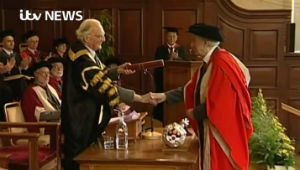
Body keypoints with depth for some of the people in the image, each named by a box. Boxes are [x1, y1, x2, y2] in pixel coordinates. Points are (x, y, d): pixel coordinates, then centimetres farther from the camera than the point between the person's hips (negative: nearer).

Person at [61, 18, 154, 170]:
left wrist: (117, 70, -6)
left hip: (89, 115, 9)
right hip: (81, 119, -9)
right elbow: (104, 86, -31)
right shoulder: (81, 59, -27)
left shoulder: (87, 52, 2)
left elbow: (99, 76, 13)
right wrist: (140, 98, -30)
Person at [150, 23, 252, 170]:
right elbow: (190, 89, 13)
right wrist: (164, 96, 4)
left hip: (221, 130, -10)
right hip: (210, 129, 10)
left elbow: (219, 101, -25)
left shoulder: (221, 63, -22)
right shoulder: (208, 63, 12)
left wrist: (195, 113, -11)